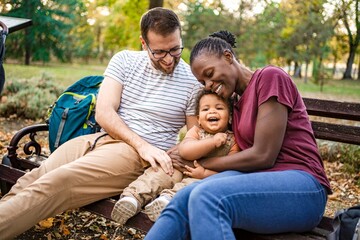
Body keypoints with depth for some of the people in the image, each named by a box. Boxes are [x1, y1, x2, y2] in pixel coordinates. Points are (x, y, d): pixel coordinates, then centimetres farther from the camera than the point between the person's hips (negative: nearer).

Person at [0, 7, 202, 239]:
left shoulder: (193, 81, -1)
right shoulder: (125, 60, 6)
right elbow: (104, 112, -3)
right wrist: (143, 144, -18)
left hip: (141, 157, -4)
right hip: (98, 139, 5)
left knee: (55, 184, -27)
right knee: (30, 180, -18)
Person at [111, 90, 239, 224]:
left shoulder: (232, 140, 2)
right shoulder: (196, 131, 7)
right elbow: (184, 151, -13)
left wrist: (205, 173, -21)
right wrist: (213, 142, -21)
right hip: (180, 167, 3)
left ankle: (168, 198, -50)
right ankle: (133, 196, -30)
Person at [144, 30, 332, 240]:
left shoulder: (270, 77, -5)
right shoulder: (237, 102, 20)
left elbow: (263, 156, -12)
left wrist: (204, 164, -2)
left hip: (300, 185, -6)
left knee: (206, 197, -33)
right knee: (184, 200, -21)